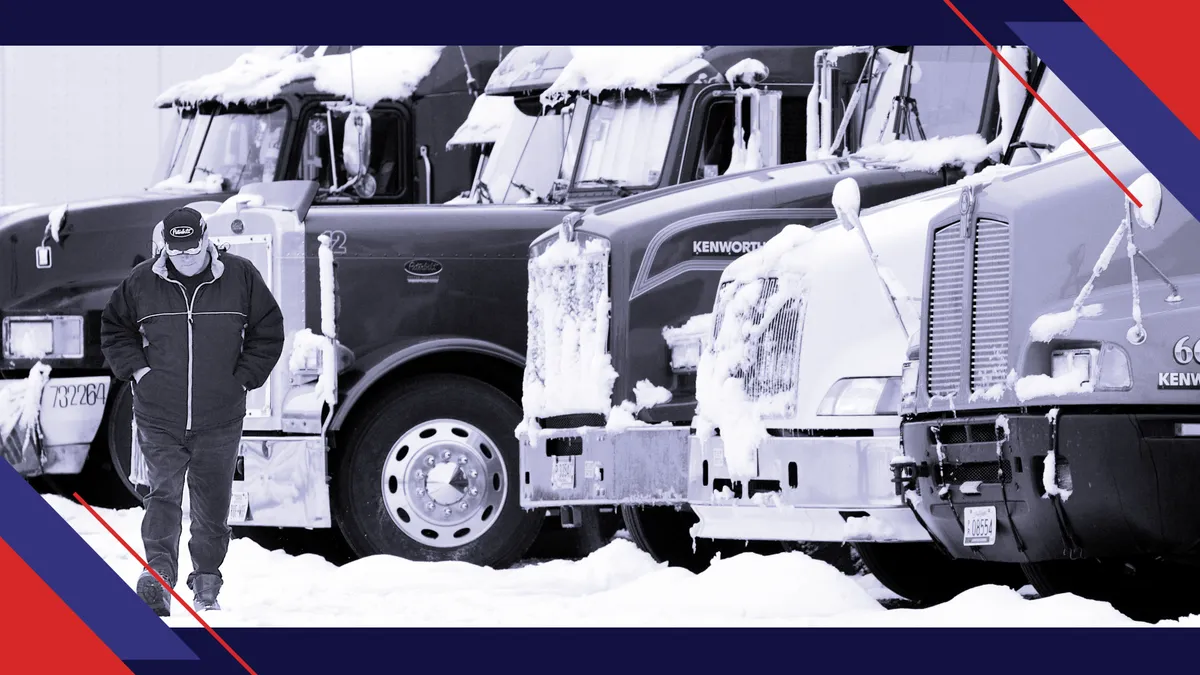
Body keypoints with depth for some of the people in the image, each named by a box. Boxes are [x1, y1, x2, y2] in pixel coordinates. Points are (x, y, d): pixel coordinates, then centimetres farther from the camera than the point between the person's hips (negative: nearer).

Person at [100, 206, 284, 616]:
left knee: (213, 504, 9)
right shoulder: (141, 283, 0)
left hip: (220, 419, 1)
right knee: (164, 494, -15)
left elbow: (268, 331, 9)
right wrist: (137, 369, 0)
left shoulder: (240, 277, -1)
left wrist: (244, 378, 0)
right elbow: (114, 329, 15)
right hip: (160, 420, -1)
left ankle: (207, 584, 23)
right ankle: (158, 575, -24)